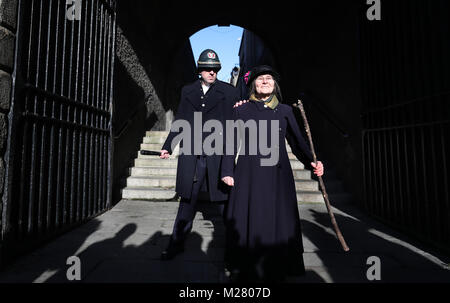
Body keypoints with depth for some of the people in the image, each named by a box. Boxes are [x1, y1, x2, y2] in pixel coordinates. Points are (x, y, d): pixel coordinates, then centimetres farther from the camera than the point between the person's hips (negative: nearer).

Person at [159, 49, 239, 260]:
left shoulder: (228, 92, 4)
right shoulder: (188, 91, 12)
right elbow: (179, 121, 16)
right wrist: (168, 146, 14)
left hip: (219, 155, -2)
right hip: (191, 156, 3)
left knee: (225, 200, 7)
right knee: (187, 200, 13)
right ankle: (177, 243, 29)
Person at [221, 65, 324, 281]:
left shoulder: (285, 111, 11)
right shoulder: (241, 110, 8)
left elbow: (297, 141, 10)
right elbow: (232, 142, 5)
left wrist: (311, 163, -6)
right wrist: (227, 171, -3)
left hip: (277, 175, 2)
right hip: (248, 175, -1)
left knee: (278, 220, 5)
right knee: (248, 221, 3)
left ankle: (277, 271, 23)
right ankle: (247, 271, 20)